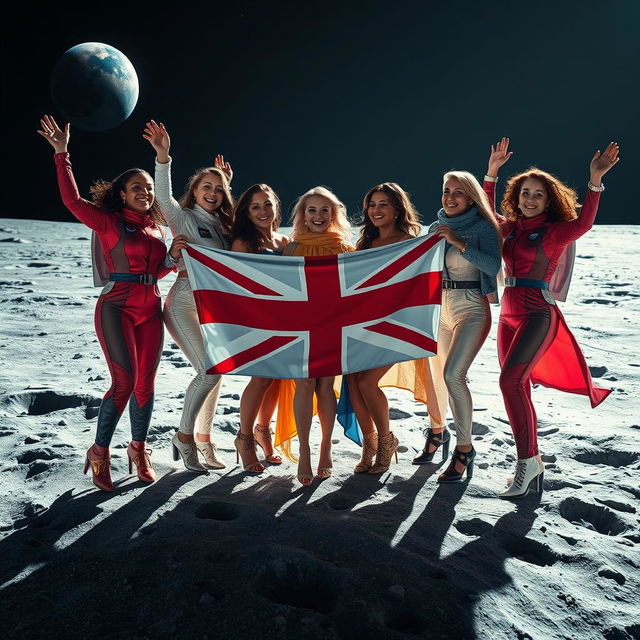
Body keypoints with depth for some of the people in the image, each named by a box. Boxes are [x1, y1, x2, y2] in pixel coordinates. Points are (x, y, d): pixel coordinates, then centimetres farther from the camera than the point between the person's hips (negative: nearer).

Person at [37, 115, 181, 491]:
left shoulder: (158, 228, 15)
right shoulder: (110, 222, -1)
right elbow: (72, 200, -14)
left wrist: (174, 256, 2)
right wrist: (62, 154, -15)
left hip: (150, 311, 6)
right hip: (117, 308, -5)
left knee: (145, 383, 6)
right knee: (124, 382, -12)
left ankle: (139, 450, 20)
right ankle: (100, 452, 4)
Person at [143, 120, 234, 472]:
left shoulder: (223, 223, 13)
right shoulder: (182, 216, -3)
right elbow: (164, 196, -22)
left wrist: (227, 183, 26)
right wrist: (163, 157, -34)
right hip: (185, 301, -7)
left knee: (215, 371, 7)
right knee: (209, 370, -16)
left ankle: (204, 439, 20)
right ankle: (184, 435, 2)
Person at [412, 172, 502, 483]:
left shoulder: (482, 227, -6)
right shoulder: (436, 227, 10)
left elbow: (492, 265, -21)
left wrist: (458, 242, -24)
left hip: (471, 309, -6)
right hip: (440, 309, 6)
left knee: (453, 374, -20)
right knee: (437, 372, 14)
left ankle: (464, 448, -8)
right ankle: (437, 431, 38)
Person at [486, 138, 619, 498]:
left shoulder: (555, 231, -3)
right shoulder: (510, 227, 13)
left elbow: (583, 223, -22)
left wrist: (595, 180, -30)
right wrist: (492, 171, 17)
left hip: (538, 314, -7)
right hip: (509, 313, 7)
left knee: (510, 381, -22)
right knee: (519, 390, 8)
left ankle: (529, 461, -13)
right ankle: (532, 469, 16)